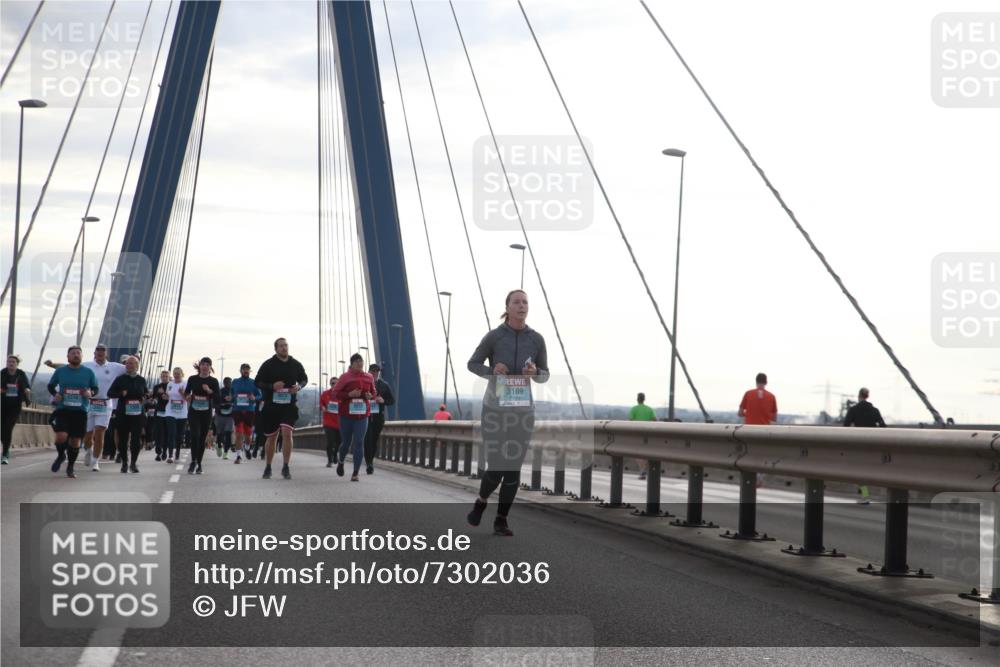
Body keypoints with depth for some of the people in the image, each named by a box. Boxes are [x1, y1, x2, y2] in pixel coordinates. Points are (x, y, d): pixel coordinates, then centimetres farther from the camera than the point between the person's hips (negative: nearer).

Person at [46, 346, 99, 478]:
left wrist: (91, 393, -12)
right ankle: (61, 455, 15)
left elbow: (96, 388, 11)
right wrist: (55, 394, -6)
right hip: (62, 409, -1)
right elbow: (51, 386, 15)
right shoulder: (60, 371, 3)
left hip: (80, 411, 1)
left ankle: (70, 467, 22)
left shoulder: (88, 372, 3)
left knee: (76, 440, 3)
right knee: (61, 436, -18)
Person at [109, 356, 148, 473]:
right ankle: (124, 463, 15)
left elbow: (146, 393, 26)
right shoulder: (120, 379, 5)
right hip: (122, 414, -1)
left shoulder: (141, 380, 12)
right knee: (123, 439, 3)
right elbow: (110, 393, 4)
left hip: (137, 414, 1)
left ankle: (133, 463, 5)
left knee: (136, 439, -5)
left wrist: (144, 398, 3)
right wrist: (121, 394, -14)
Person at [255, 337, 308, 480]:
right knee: (271, 437, 9)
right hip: (271, 405, 0)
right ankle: (268, 467, 26)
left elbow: (304, 379, 19)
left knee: (287, 433, -18)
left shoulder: (295, 364, 4)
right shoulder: (268, 365, -2)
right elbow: (258, 382, -1)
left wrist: (299, 386, -4)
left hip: (289, 405, 0)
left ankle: (285, 467, -11)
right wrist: (272, 386, -19)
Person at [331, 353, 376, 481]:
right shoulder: (344, 377, -3)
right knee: (346, 442, 10)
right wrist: (349, 394, -19)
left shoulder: (369, 377, 7)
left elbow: (373, 393, 21)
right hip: (346, 415, -2)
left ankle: (355, 473, -6)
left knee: (359, 443, -8)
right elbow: (335, 394, -4)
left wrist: (370, 396, -3)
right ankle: (341, 462, 42)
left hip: (362, 415, 2)